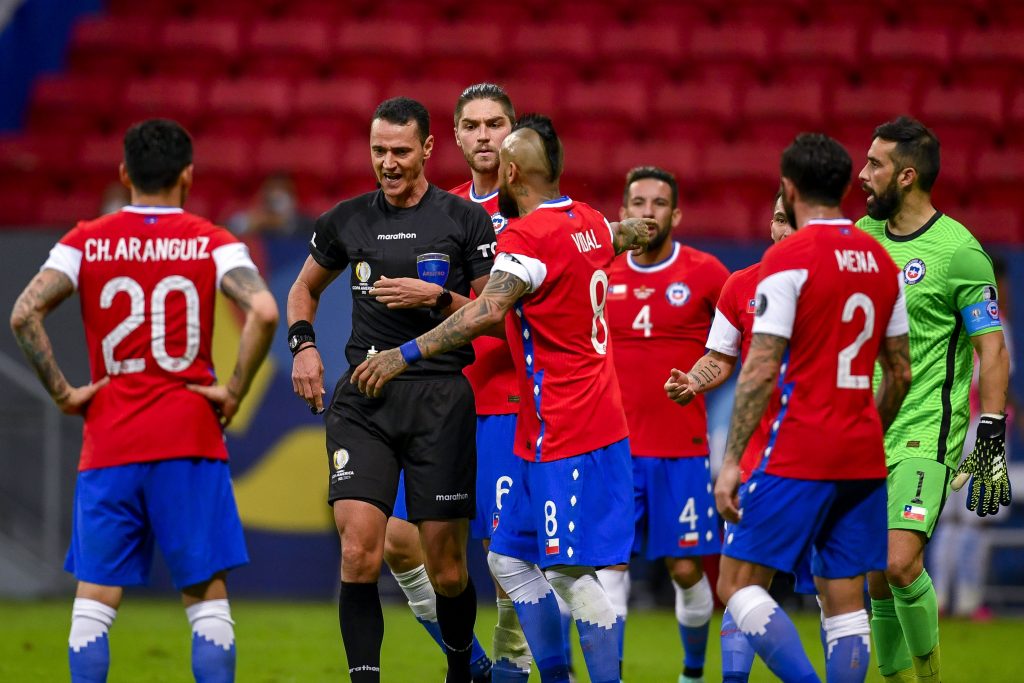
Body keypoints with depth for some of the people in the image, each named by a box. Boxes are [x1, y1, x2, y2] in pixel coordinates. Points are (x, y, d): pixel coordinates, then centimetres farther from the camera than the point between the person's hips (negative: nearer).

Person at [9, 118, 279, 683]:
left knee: (94, 600, 4)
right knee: (207, 597, 3)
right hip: (191, 440, -1)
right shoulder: (213, 243, 1)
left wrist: (62, 392, -1)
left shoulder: (87, 243, 4)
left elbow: (24, 314, -8)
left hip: (108, 445, 1)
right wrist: (234, 391, -7)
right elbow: (263, 312, -16)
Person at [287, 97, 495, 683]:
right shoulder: (347, 220, 10)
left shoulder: (466, 220, 2)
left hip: (440, 398, -2)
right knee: (359, 555, -15)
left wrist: (435, 297, -13)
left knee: (447, 571, 2)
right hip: (363, 400, 2)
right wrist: (304, 346, 8)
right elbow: (305, 288, 26)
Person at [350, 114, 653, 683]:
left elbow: (488, 311, -30)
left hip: (567, 436, -10)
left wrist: (407, 354, -30)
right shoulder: (588, 223, 12)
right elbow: (631, 234, 36)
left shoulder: (528, 235, -15)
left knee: (571, 573, -10)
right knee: (510, 559, 13)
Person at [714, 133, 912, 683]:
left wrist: (732, 460, -13)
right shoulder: (881, 260, 11)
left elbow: (761, 370, -15)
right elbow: (900, 373, 16)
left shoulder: (787, 260, -10)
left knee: (739, 585, -2)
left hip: (797, 457, -6)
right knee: (845, 601, 7)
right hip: (863, 461, 7)